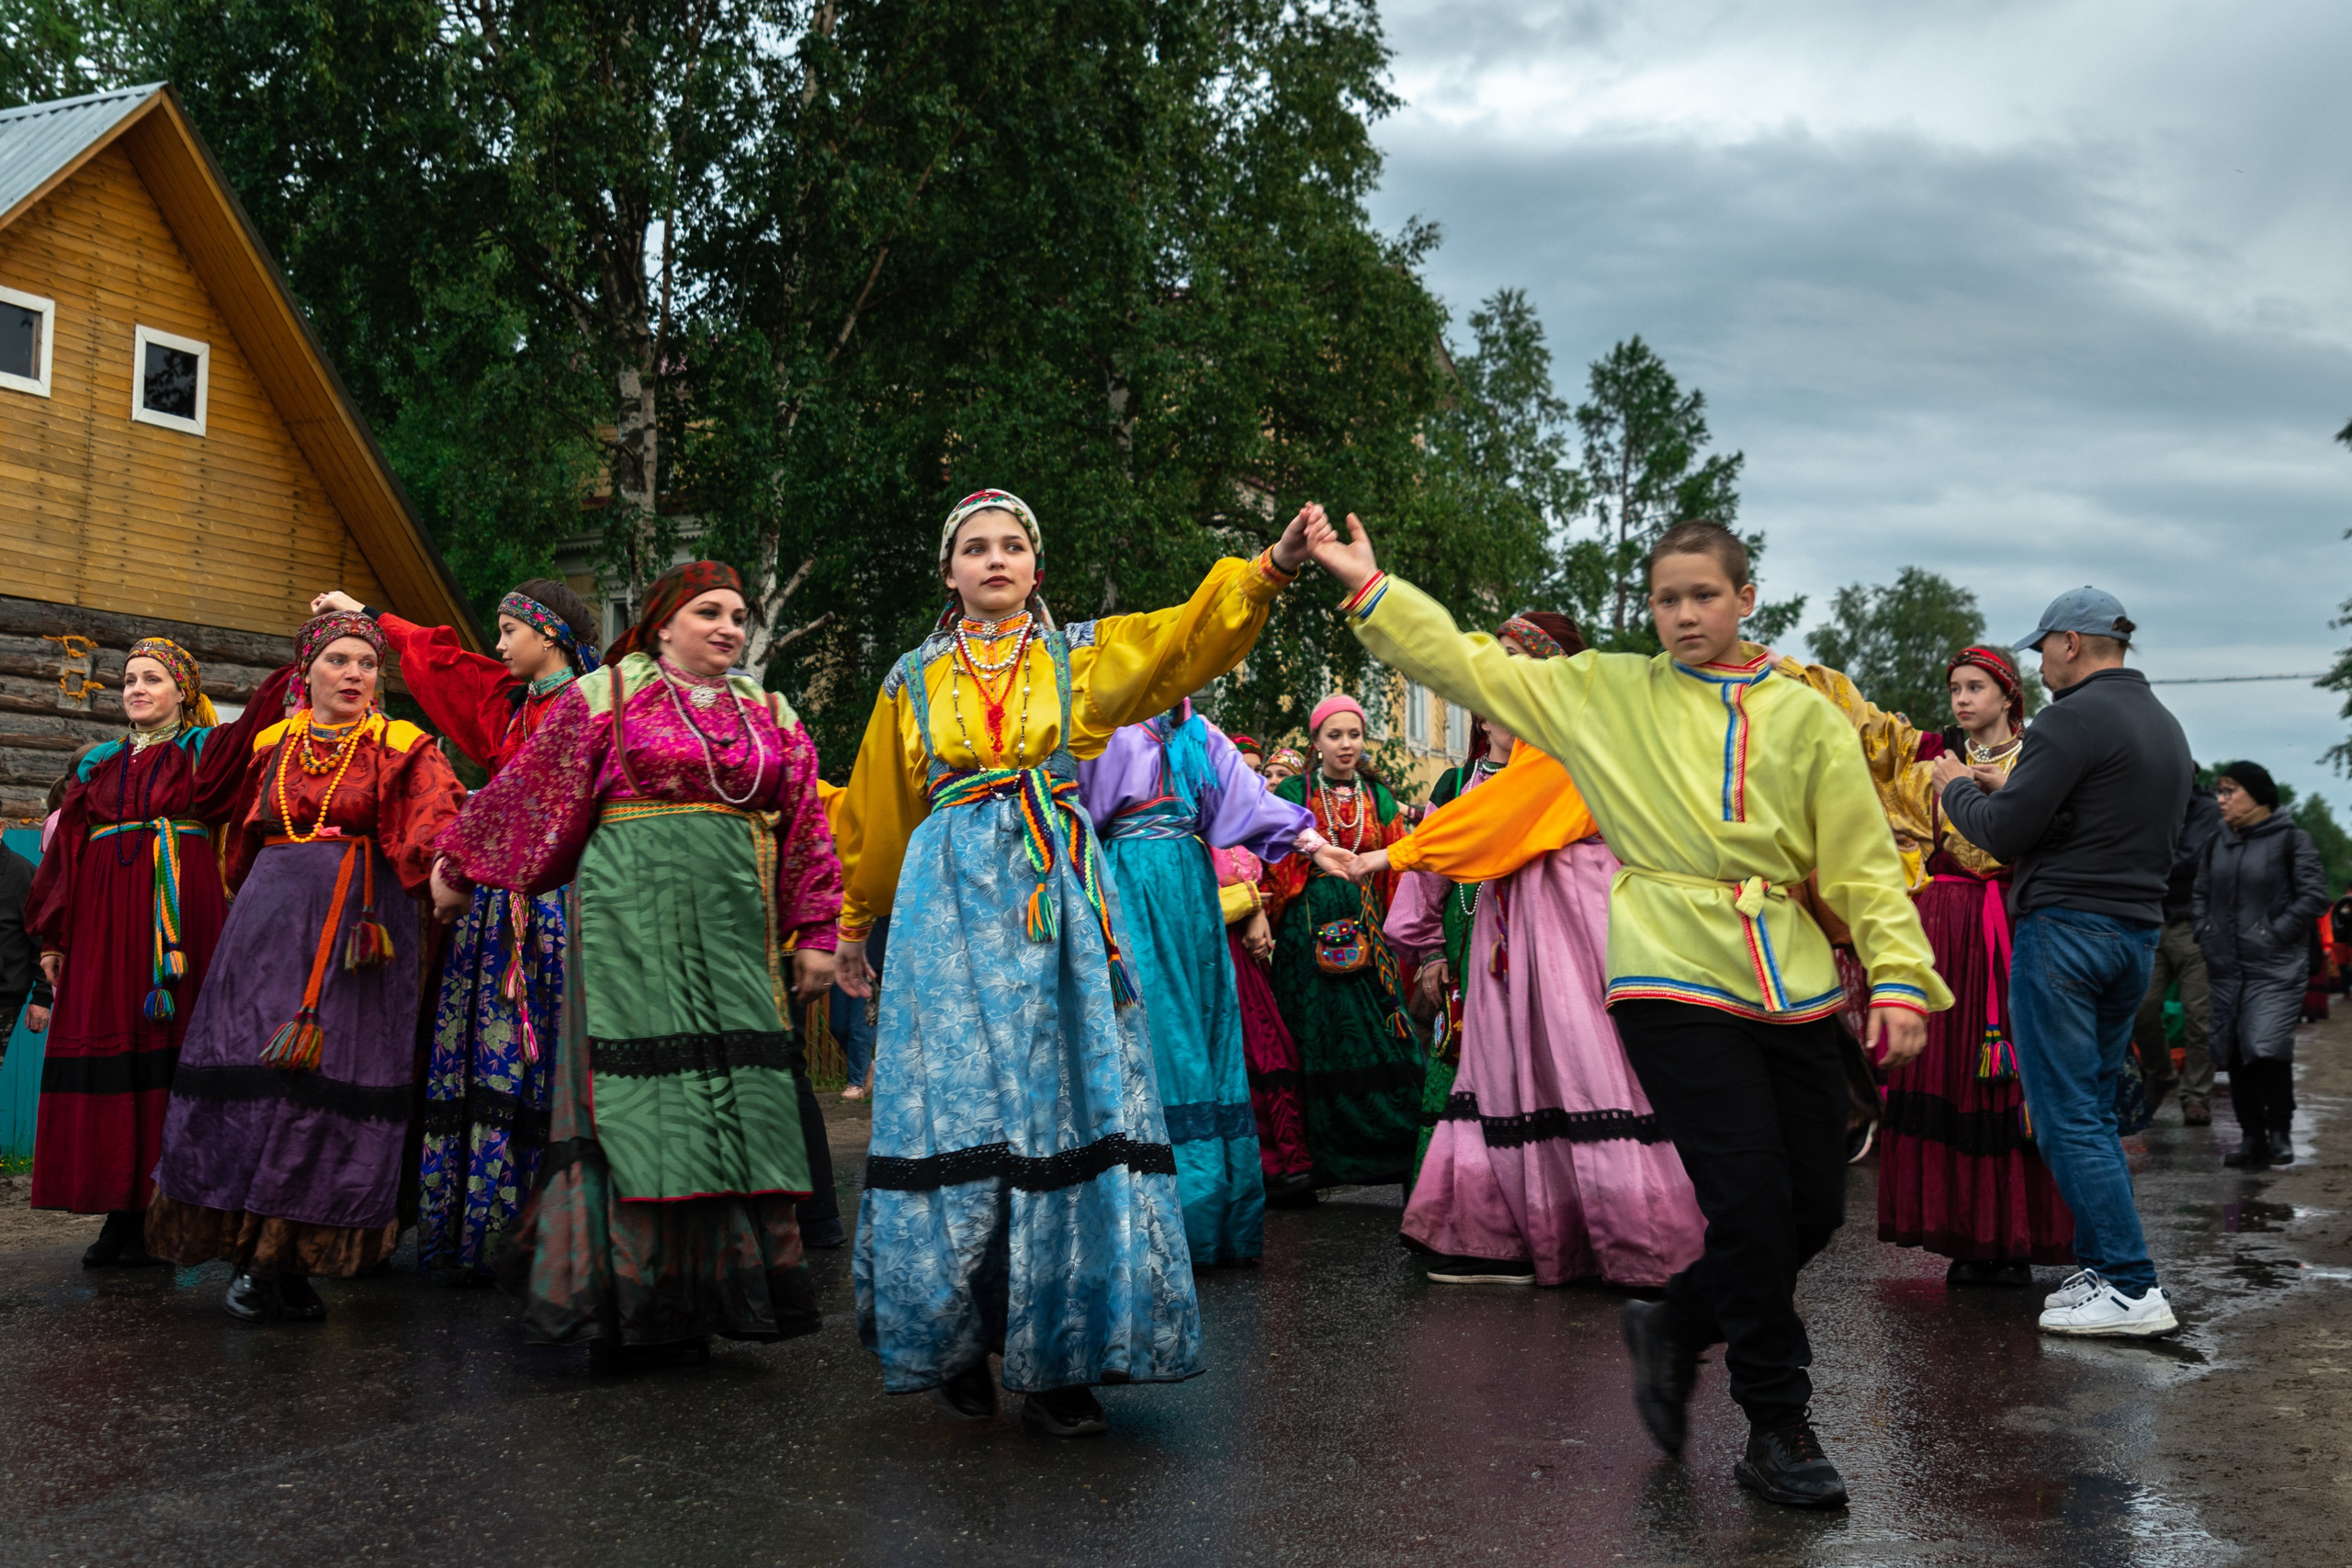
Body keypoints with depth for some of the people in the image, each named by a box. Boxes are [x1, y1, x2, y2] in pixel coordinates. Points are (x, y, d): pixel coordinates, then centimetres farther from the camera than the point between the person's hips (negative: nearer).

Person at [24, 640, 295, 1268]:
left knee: (169, 1049, -7)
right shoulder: (97, 764, 20)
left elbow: (266, 718, -7)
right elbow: (65, 854, 17)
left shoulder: (206, 750, 11)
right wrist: (53, 938, 11)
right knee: (109, 1048, -2)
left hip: (179, 918, -4)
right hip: (102, 922, 4)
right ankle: (122, 1212, 3)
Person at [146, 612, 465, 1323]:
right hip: (270, 923, 3)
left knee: (337, 1080, -6)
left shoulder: (404, 749, 3)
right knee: (254, 1075, -2)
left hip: (362, 933, -3)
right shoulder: (270, 746, 15)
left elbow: (436, 811, -16)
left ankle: (299, 1257, 3)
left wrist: (441, 867, -35)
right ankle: (251, 1253, 9)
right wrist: (247, 906, 14)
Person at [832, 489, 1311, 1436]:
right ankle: (953, 1345, 11)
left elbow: (1185, 638, -4)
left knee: (1065, 1105, -5)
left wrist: (1271, 568, -20)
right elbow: (877, 812, 21)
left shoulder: (1080, 655, 12)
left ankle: (1057, 1359, 2)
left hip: (1058, 893, 0)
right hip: (950, 898, 1)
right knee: (957, 1113, -3)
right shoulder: (914, 681, 15)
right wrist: (855, 924, 23)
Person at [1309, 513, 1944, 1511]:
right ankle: (1778, 1429, 11)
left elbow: (1862, 860, 6)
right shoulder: (1606, 692, 7)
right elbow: (1473, 669, 7)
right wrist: (1370, 586, 1)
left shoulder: (1804, 717, 9)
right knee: (1752, 1203, -8)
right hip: (1673, 981, -3)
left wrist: (1899, 977, -3)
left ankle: (1676, 1325, 33)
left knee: (1816, 1206, 7)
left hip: (1795, 987, 4)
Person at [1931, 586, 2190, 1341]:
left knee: (2066, 1120, -4)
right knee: (2094, 1111, 15)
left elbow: (2003, 834, -16)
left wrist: (1957, 788, 3)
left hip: (2065, 929, -9)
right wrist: (2009, 790, 20)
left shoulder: (2073, 718, -13)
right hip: (2139, 931, 9)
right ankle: (2099, 1264, 17)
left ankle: (2133, 1287, -4)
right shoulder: (2166, 726, 16)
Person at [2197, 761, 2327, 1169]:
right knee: (2233, 1053, 6)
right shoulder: (2216, 844, 12)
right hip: (2227, 968, 6)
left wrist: (2277, 933, -13)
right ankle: (2252, 1137, 17)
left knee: (2267, 1047, -17)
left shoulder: (2291, 839, -5)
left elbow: (2313, 895, -8)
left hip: (2276, 968, -6)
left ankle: (2280, 1131, 3)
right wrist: (2205, 934, 6)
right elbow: (2201, 895, 20)